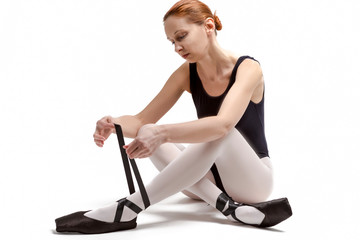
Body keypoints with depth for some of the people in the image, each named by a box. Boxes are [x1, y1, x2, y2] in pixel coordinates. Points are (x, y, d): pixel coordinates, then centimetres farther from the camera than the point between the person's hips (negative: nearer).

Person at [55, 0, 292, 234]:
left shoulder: (247, 68, -18)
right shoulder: (187, 73, -2)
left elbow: (223, 124, -37)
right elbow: (142, 121, -5)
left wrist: (163, 133, -48)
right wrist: (114, 124, -27)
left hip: (254, 179, -5)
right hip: (211, 175, 5)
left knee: (220, 132, -36)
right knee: (151, 138, -18)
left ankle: (125, 211, -38)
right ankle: (229, 206, -30)